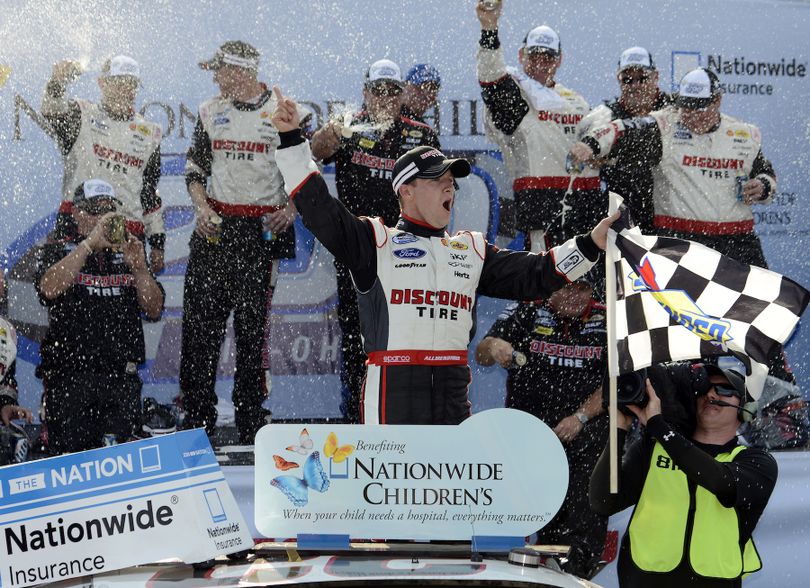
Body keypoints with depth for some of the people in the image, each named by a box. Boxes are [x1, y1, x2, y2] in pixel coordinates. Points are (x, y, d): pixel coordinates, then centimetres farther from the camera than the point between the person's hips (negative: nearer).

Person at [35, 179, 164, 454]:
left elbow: (154, 310, 8)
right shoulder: (57, 251, 6)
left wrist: (139, 268, -10)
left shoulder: (127, 252, 15)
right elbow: (49, 289, -17)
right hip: (70, 377, -2)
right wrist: (90, 243, -19)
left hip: (122, 379, 3)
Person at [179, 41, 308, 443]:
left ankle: (250, 419, 9)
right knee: (201, 319, -1)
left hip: (262, 229, -3)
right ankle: (197, 418, 6)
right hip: (214, 225, 3)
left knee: (253, 323, 1)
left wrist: (291, 209, -9)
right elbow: (195, 168, 17)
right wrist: (201, 206, 0)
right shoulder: (211, 112, 12)